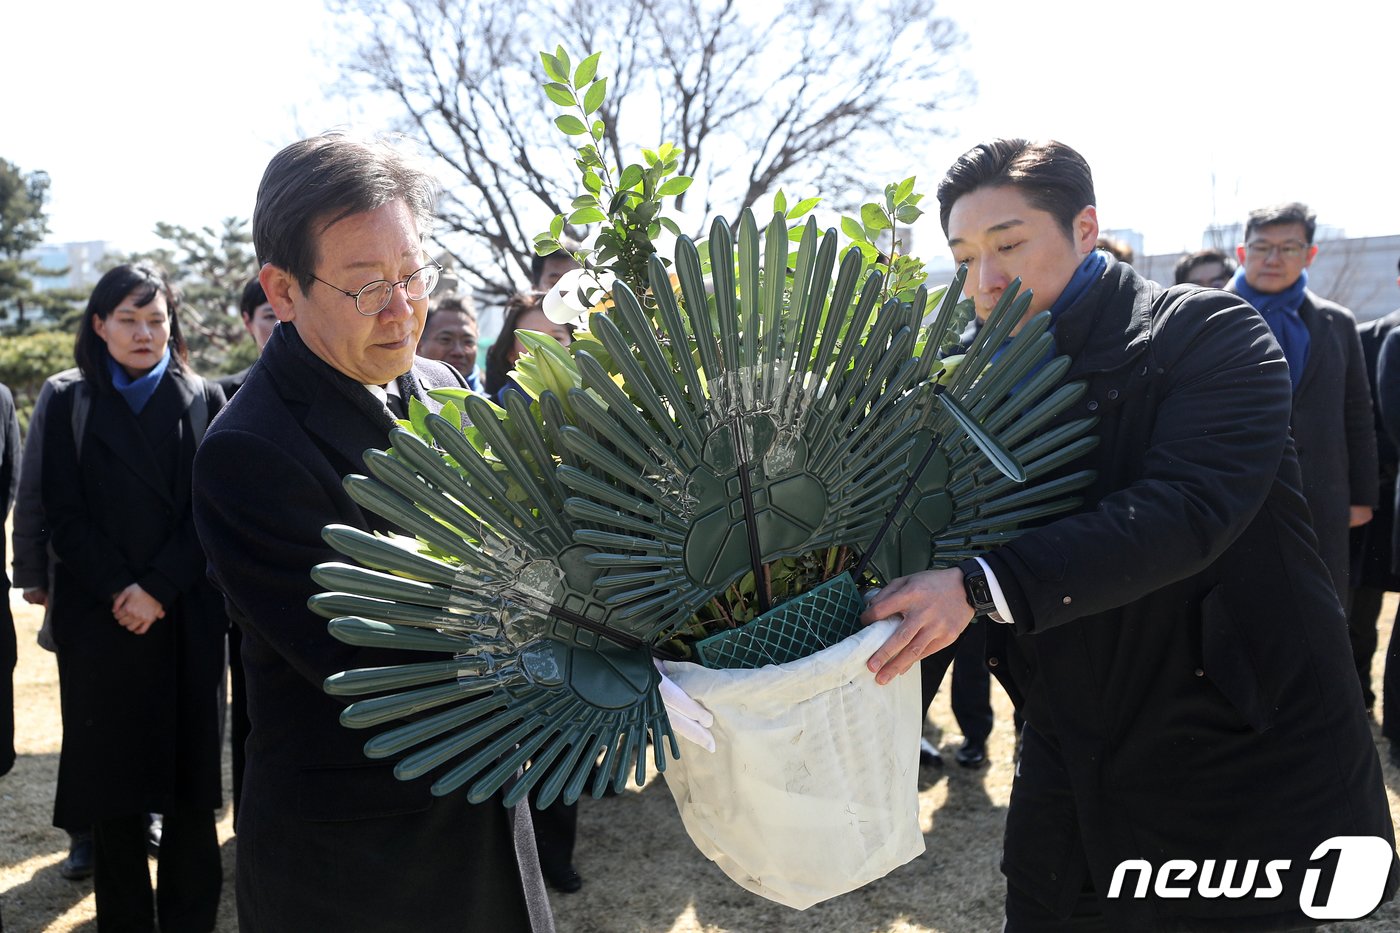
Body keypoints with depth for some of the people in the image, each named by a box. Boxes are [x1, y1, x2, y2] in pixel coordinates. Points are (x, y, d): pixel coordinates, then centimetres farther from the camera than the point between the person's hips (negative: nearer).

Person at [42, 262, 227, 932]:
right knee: (111, 771, 2)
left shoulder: (204, 401, 7)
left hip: (186, 617, 0)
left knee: (189, 766, 1)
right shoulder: (70, 405, 8)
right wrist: (118, 590, -11)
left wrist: (160, 590, -11)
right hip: (98, 618, 0)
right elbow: (64, 515, 2)